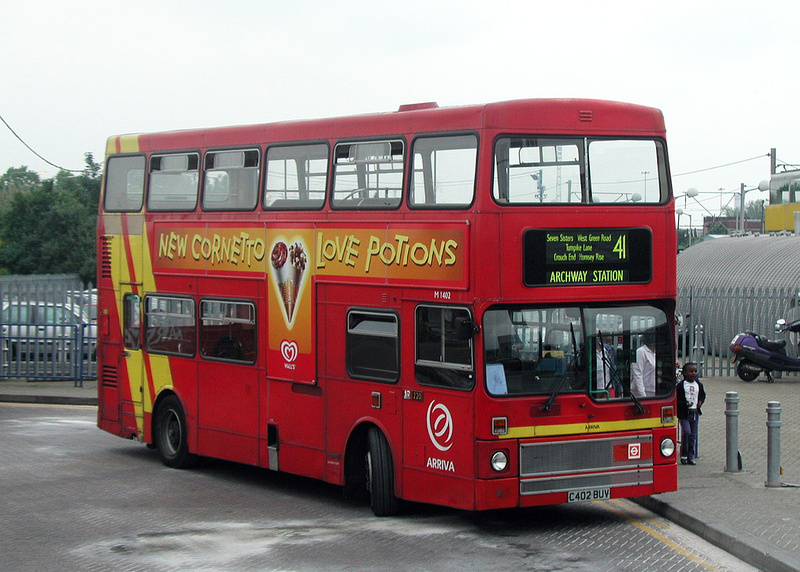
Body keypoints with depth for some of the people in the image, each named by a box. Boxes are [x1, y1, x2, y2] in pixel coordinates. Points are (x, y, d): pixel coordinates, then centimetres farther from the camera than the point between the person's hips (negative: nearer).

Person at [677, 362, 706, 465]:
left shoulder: (699, 385, 9)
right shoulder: (681, 385, -6)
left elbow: (703, 395, 23)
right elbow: (676, 399, -6)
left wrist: (700, 402, 3)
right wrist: (685, 404, -20)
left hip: (695, 413, 5)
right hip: (684, 413, -5)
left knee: (693, 435, 6)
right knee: (686, 432, -16)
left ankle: (691, 457, 12)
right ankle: (684, 455, -2)